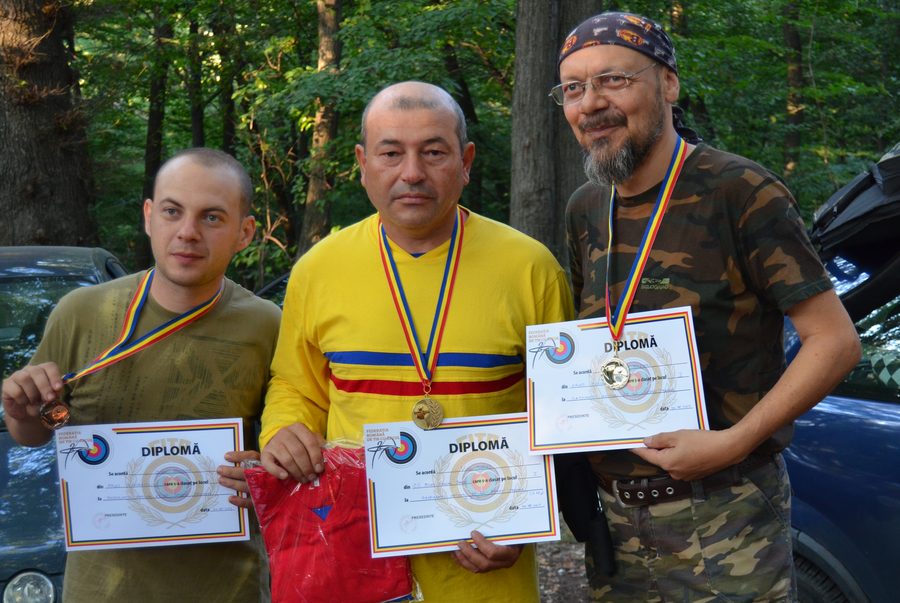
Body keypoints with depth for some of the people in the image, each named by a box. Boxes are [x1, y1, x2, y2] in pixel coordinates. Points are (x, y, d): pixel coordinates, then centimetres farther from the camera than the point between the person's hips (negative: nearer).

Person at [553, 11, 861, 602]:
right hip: (614, 514, 6)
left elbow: (836, 340, -13)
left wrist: (733, 443, -20)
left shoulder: (739, 191, -11)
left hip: (724, 516, -6)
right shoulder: (585, 210, 8)